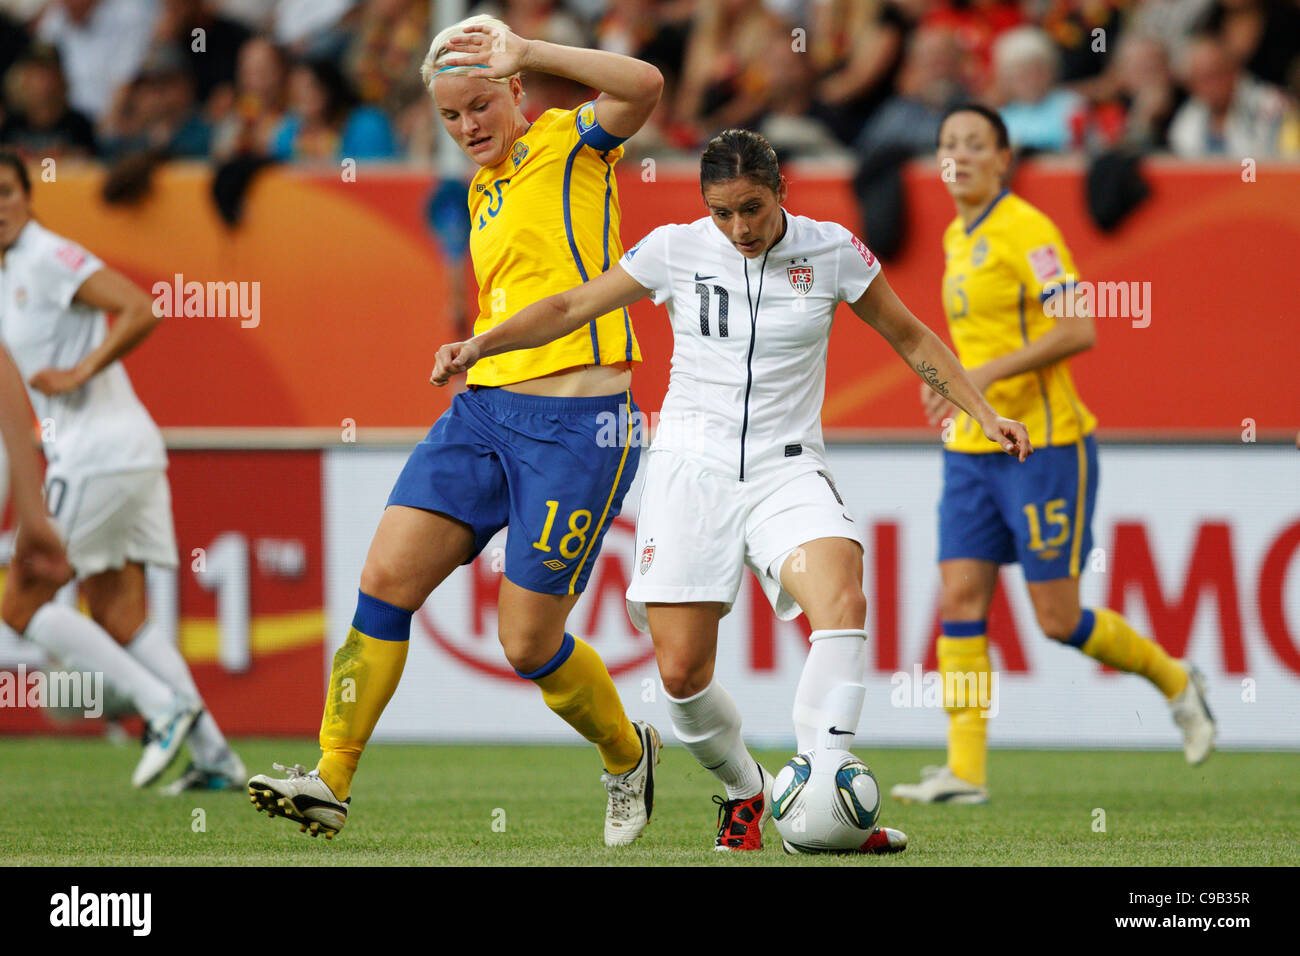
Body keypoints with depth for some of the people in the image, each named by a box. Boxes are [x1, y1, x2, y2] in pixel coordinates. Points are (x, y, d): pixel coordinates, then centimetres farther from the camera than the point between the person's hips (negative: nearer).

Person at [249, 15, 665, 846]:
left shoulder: (571, 145, -4)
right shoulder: (484, 189, 18)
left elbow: (644, 86, -25)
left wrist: (525, 52, -27)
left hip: (578, 423, -7)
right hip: (482, 410, 7)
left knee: (529, 643, -2)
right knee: (386, 579, -8)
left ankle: (628, 754, 26)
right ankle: (332, 781, -5)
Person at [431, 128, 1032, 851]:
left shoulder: (833, 252, -1)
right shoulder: (676, 250, -1)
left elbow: (910, 338, 11)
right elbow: (569, 309, 6)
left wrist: (984, 413, 4)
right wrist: (479, 346, -6)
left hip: (788, 468, 0)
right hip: (692, 466, 1)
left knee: (843, 603, -29)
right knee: (681, 670, -7)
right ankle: (745, 791, 22)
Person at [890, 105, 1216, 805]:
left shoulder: (1027, 230, -13)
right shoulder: (957, 238, 14)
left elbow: (1077, 329, -21)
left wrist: (989, 372, -25)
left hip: (1043, 446, -8)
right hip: (971, 451, 8)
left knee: (1058, 619, -5)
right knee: (959, 602, -3)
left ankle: (1173, 680, 20)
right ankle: (965, 770, -4)